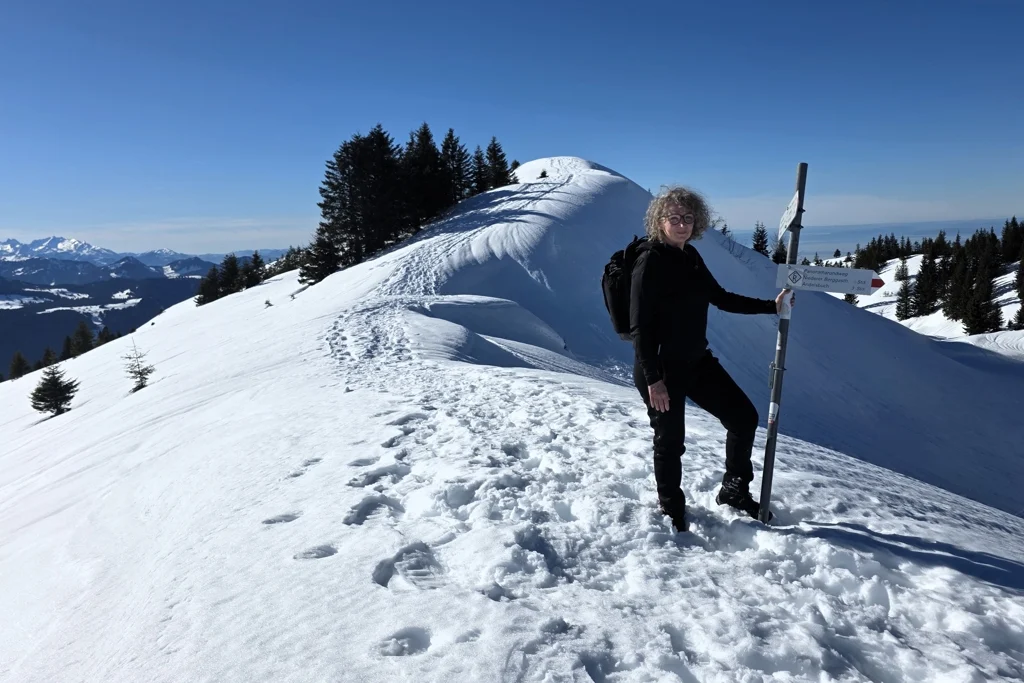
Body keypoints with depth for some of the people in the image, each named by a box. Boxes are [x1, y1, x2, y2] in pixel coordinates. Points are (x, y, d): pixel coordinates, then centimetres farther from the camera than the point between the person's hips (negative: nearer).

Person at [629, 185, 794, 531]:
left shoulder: (690, 257, 7)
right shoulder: (650, 261, -17)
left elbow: (721, 298, 19)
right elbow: (640, 327, -20)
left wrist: (771, 306, 14)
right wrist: (653, 379, -23)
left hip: (697, 361, 8)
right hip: (660, 369, -8)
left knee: (744, 416, 11)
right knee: (670, 441, 5)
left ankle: (734, 490, 31)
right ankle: (671, 510, 30)